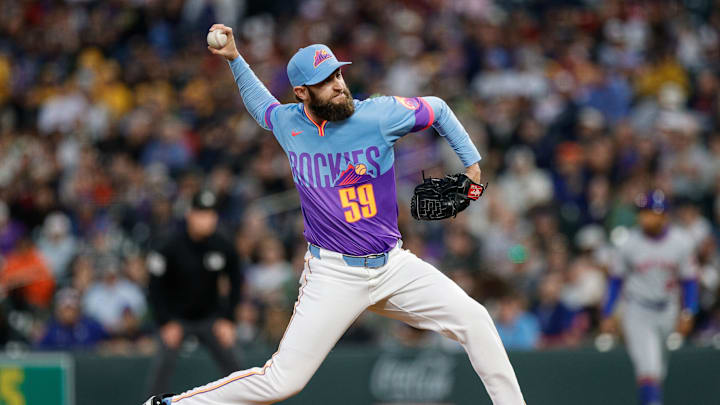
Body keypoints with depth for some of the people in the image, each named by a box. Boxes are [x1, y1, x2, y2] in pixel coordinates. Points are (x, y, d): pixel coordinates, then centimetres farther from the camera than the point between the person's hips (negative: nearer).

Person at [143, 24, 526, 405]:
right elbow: (260, 104, 23)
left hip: (392, 265, 2)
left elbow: (437, 109, 9)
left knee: (474, 319, -10)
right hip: (333, 274, -2)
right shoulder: (288, 123, -2)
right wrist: (235, 59, 12)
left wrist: (472, 163, 7)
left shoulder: (379, 115, -8)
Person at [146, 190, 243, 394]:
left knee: (232, 366, -4)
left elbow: (236, 284, 2)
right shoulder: (171, 248, -19)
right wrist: (166, 323, -15)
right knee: (165, 363, -19)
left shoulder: (224, 247, -11)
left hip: (210, 317, 2)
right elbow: (156, 287, -11)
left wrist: (228, 319, -4)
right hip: (176, 317, -2)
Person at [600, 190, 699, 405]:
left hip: (667, 312, 2)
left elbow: (689, 280, 2)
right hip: (638, 312, -2)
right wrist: (607, 314, -1)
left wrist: (688, 313, -8)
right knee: (648, 367, -16)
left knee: (659, 369, 12)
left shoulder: (681, 243, -6)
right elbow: (616, 280, 2)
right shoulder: (629, 244, -8)